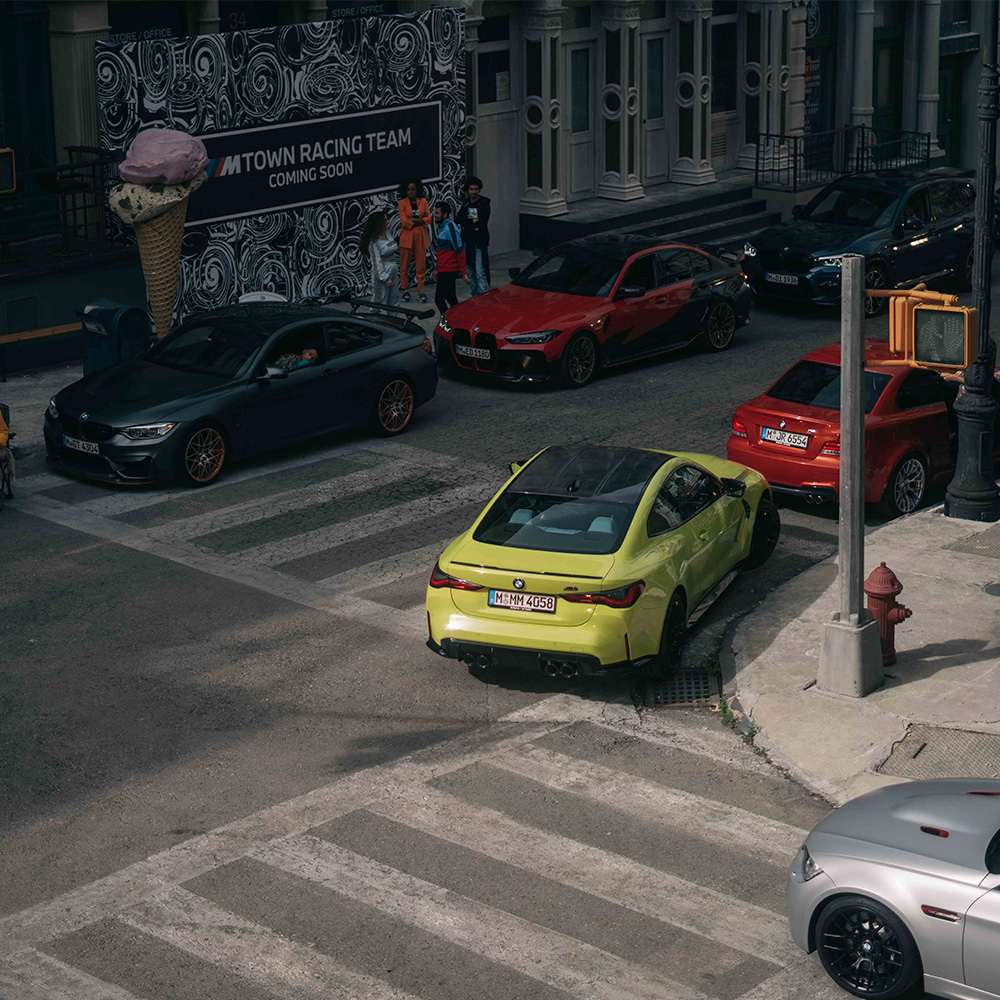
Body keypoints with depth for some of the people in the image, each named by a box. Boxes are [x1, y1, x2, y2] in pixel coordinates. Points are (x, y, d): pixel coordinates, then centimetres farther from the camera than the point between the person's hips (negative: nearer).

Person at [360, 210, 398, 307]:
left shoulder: (387, 234, 7)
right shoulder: (374, 242, -17)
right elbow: (376, 262, -18)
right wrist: (386, 278, -20)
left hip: (393, 269, 8)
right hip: (383, 271, -8)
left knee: (393, 302, 14)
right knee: (379, 301, -3)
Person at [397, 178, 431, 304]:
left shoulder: (423, 201, 7)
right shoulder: (402, 203, -2)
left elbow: (428, 219, -1)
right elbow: (404, 221, -12)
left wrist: (413, 220, -11)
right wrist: (420, 220, -9)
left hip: (421, 237, 2)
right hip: (406, 237, -2)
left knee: (421, 265, 2)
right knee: (404, 265, 1)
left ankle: (420, 291, 8)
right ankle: (405, 290, 12)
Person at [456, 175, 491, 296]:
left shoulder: (484, 203, -4)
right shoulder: (465, 204, 12)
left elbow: (482, 223, -14)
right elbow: (458, 219, -1)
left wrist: (466, 225, -7)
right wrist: (473, 221, -12)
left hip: (480, 242, -6)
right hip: (468, 241, 6)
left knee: (480, 273, -12)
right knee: (472, 271, 12)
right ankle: (475, 295, 20)